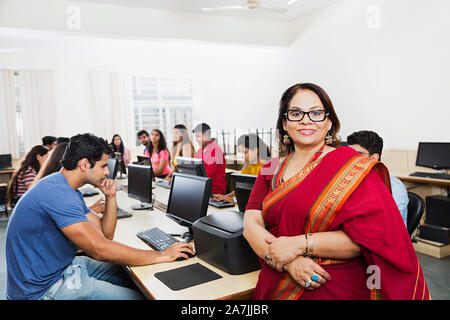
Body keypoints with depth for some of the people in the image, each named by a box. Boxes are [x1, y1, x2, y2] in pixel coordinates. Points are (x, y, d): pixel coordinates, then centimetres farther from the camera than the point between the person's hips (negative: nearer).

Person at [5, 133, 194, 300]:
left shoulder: (68, 190, 6)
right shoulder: (57, 193, -27)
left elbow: (105, 234, 9)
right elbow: (100, 249, -32)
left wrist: (111, 197, -5)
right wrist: (162, 256, -26)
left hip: (62, 267, 10)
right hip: (43, 289, -10)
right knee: (137, 296, -10)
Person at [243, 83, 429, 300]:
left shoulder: (353, 166, -9)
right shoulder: (270, 171, 4)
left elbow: (371, 236, -16)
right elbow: (251, 223, -5)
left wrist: (299, 244, -20)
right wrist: (289, 262, -21)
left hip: (336, 290, -3)